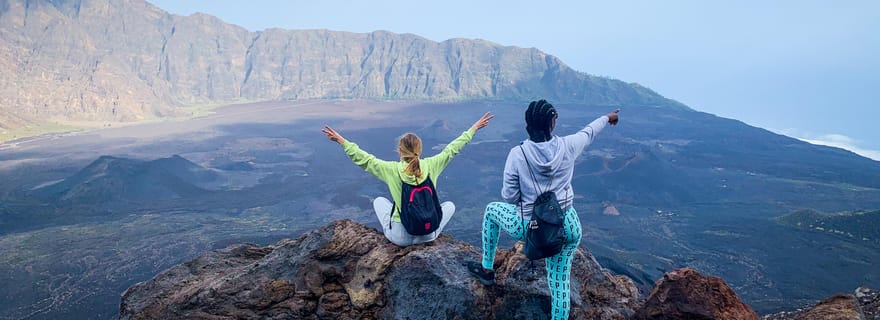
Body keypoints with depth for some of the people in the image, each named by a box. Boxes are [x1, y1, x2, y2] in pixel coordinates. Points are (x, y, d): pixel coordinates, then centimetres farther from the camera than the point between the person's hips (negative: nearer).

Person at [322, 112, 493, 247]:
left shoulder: (392, 170, -17)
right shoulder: (430, 166, -13)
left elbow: (364, 159, -9)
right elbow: (451, 149, -1)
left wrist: (341, 141, -2)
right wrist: (474, 128, 10)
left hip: (400, 237, 0)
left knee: (379, 200, 25)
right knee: (450, 205, 28)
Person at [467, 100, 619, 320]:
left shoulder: (517, 153, -15)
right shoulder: (567, 146, -7)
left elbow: (509, 196, -9)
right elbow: (588, 132, 15)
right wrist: (607, 118, 37)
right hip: (567, 229, 2)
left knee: (492, 210, 25)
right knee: (560, 281, 17)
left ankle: (487, 269, 35)